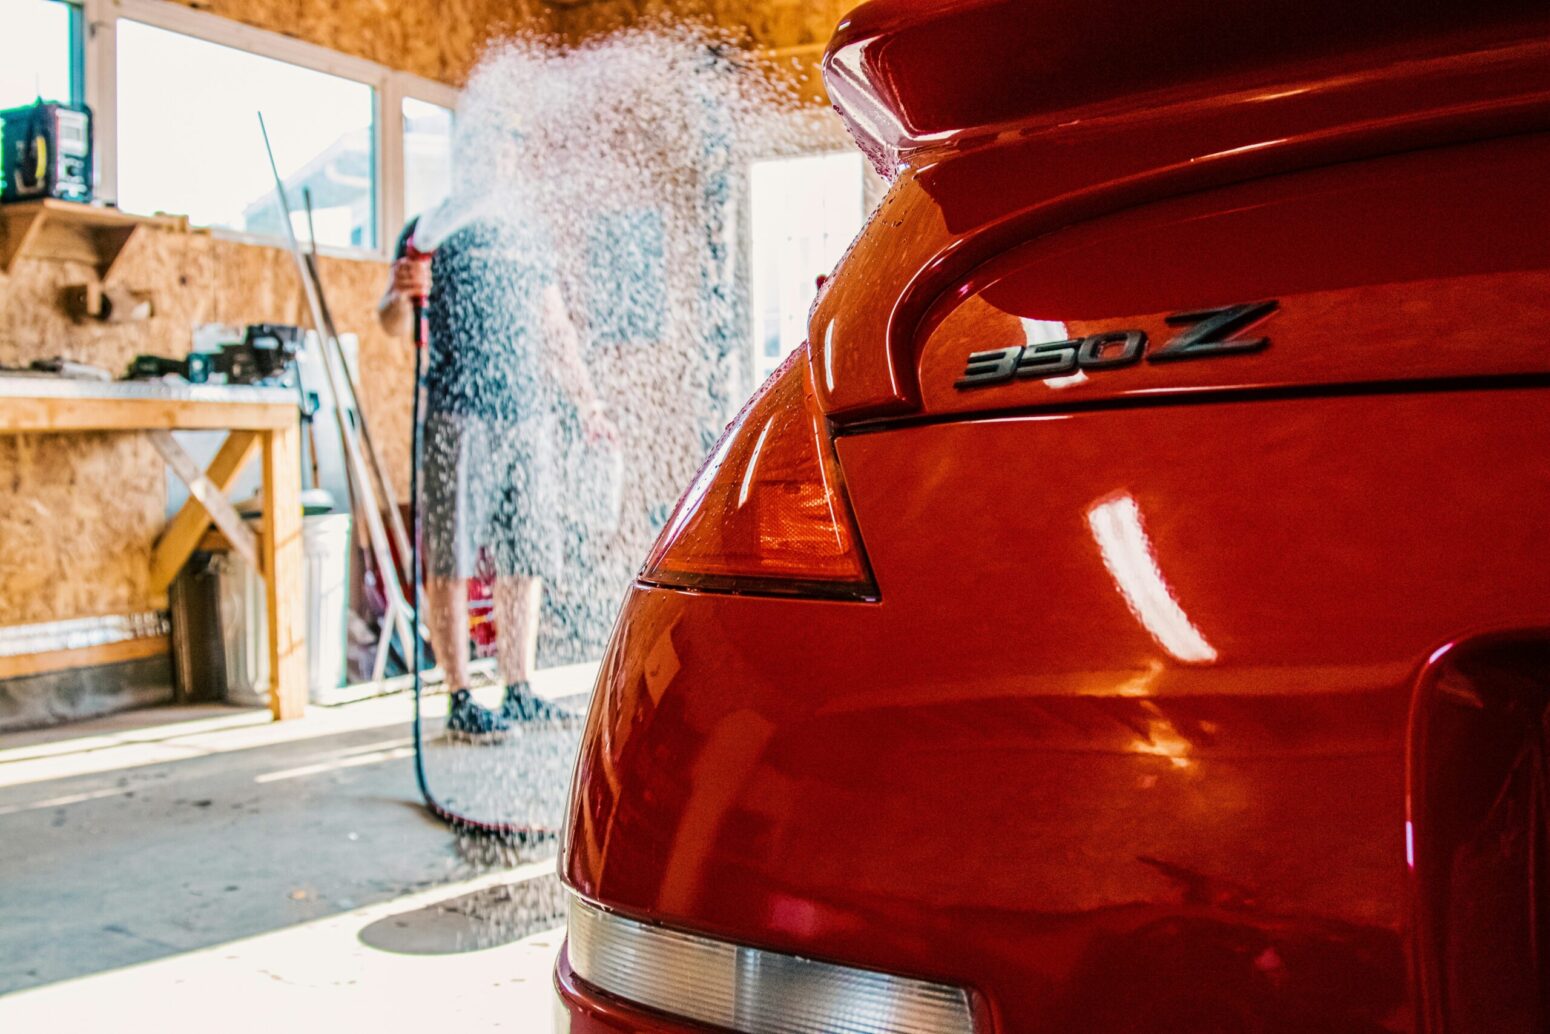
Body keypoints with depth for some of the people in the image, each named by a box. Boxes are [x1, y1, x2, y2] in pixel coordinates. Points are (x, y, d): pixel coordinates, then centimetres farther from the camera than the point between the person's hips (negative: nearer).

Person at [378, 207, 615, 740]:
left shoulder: (527, 236, 19)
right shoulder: (429, 230, 4)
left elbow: (556, 330, 25)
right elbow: (394, 324, -4)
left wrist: (587, 400, 22)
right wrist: (400, 297, -26)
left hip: (530, 414, 5)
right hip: (455, 413, -5)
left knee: (526, 557, 6)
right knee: (450, 559, -4)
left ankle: (520, 691, 14)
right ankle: (460, 700, 2)